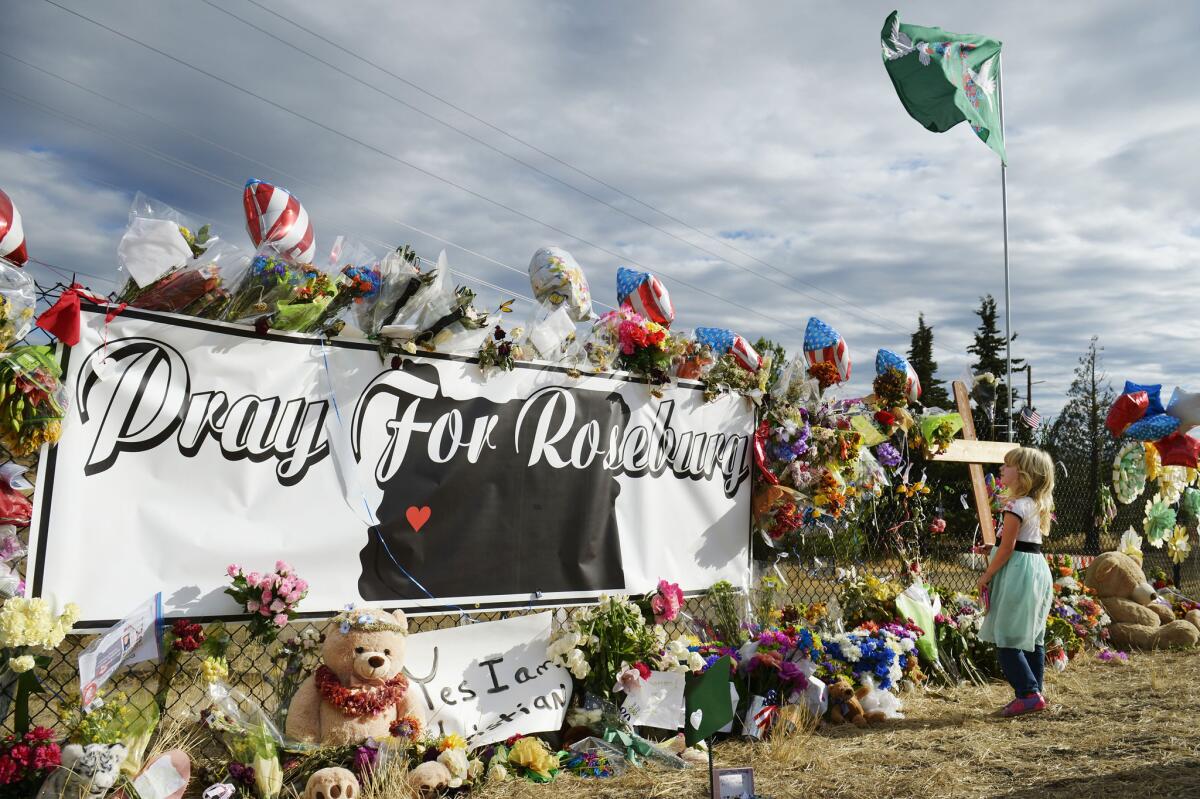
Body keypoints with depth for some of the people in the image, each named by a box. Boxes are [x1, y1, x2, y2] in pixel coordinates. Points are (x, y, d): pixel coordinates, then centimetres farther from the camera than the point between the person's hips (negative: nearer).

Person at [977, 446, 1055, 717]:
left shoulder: (1016, 505, -16)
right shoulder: (1037, 504, 11)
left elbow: (1007, 546, -18)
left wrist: (987, 575, -9)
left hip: (1018, 572, -10)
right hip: (1037, 568, 10)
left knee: (1006, 638, -5)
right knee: (1032, 637, 13)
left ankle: (1028, 693, -9)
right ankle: (1034, 692, 18)